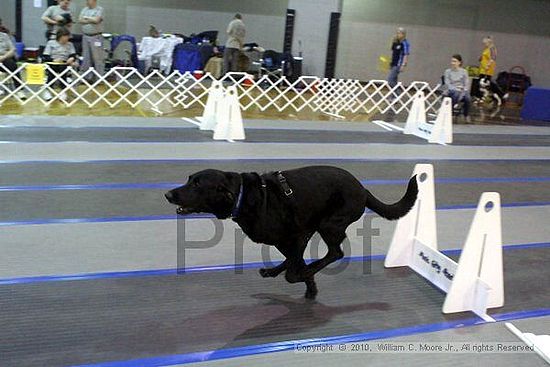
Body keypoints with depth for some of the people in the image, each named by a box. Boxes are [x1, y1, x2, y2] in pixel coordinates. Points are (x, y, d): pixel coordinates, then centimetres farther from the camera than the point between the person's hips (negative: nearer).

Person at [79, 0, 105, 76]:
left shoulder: (100, 9, -3)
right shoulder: (84, 9, 15)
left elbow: (96, 20, -18)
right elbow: (80, 20, 3)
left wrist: (86, 17, -4)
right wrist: (91, 20, -9)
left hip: (96, 37, -6)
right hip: (85, 36, 6)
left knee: (98, 58, -7)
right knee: (86, 58, 10)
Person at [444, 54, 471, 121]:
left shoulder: (464, 71, 6)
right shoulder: (448, 71, 4)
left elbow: (466, 84, 3)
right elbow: (447, 84, -3)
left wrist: (463, 90, -17)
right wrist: (456, 89, -19)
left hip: (463, 91, 2)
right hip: (452, 91, -1)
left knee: (468, 98, -33)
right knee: (456, 94, -39)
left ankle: (466, 115, -9)